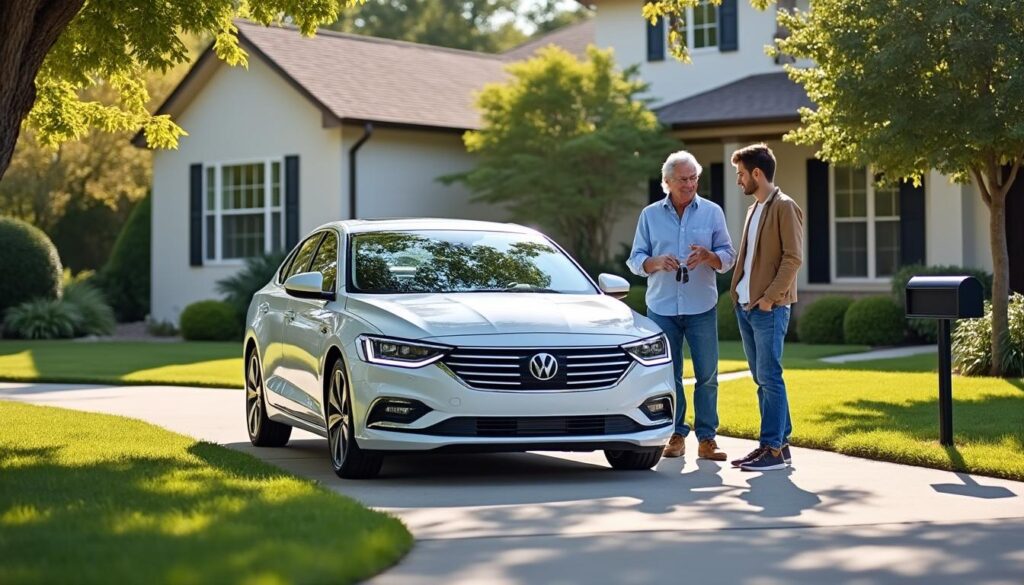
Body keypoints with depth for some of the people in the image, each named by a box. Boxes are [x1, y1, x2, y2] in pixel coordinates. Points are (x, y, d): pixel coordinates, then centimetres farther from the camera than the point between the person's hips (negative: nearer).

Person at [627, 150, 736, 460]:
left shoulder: (712, 212, 5)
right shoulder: (650, 215, 7)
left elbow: (728, 257, 4)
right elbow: (635, 261, 6)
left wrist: (707, 256, -18)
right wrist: (657, 262, -15)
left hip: (701, 307, -1)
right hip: (662, 307, 1)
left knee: (707, 374, -2)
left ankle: (706, 438, 4)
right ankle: (676, 435, 12)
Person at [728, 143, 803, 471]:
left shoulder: (784, 207, -9)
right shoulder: (754, 209, 18)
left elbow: (793, 258, -15)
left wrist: (769, 296, -18)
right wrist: (739, 292, 11)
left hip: (769, 308, -9)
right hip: (745, 306, 9)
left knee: (769, 378, -8)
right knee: (761, 379, 10)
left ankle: (773, 449, -5)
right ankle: (780, 442, 17)